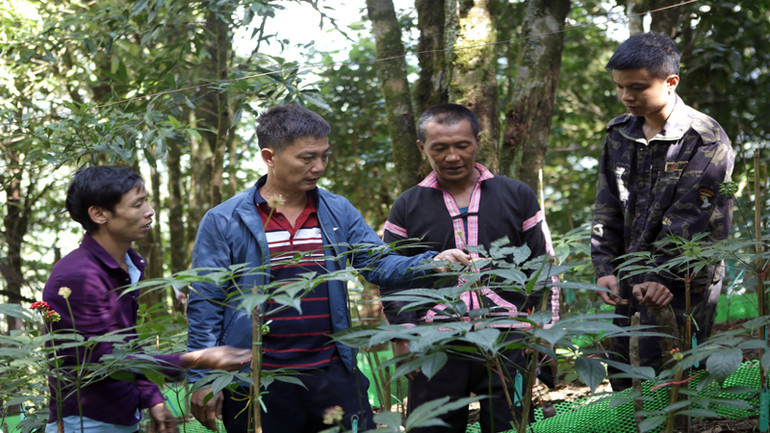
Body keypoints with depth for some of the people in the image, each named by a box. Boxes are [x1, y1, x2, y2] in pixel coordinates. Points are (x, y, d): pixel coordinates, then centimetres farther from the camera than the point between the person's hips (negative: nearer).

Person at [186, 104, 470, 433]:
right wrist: (203, 379, -6)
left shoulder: (339, 212, 8)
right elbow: (205, 305, -2)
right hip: (257, 387, -3)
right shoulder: (224, 222, -3)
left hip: (334, 377, 3)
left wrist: (432, 263, -14)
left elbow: (379, 264, 4)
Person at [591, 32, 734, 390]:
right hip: (631, 281, 6)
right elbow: (607, 209, 9)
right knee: (622, 378, 12)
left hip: (684, 284, -6)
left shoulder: (705, 140, -12)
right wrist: (605, 268, -1)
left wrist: (663, 277, -22)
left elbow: (691, 218, -17)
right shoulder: (619, 134, 8)